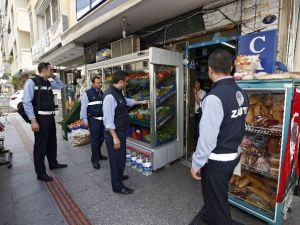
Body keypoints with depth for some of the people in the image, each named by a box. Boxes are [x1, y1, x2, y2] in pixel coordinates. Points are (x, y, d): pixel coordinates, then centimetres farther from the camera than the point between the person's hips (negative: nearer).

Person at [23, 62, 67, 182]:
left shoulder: (49, 82, 10)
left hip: (50, 117, 8)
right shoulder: (31, 82, -11)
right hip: (40, 118, -8)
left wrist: (53, 76, 10)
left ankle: (53, 163, 40)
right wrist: (33, 121, -21)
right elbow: (27, 102, -16)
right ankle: (40, 173, 19)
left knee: (52, 142, 20)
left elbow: (62, 85, 26)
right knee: (40, 145, 4)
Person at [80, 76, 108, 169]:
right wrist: (85, 119, -12)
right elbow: (83, 107, -8)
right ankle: (94, 159, 13)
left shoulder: (102, 93, 11)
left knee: (101, 138, 14)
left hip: (103, 119, 6)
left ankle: (99, 154, 34)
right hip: (93, 120, -6)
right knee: (95, 139, -1)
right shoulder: (87, 93, -7)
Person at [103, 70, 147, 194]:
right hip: (114, 133, -10)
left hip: (121, 131, 10)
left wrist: (141, 102, 37)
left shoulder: (118, 93, 6)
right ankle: (117, 186, 24)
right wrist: (115, 137, -26)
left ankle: (118, 175, 47)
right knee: (116, 158, 5)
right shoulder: (110, 96, -24)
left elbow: (127, 101, 28)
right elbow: (108, 120, -27)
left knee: (121, 157, 24)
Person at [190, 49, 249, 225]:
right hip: (234, 155, 9)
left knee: (216, 200, 14)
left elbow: (207, 137, -26)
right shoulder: (242, 94, 1)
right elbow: (238, 126, 6)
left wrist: (196, 163, -15)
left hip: (216, 160, -9)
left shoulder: (215, 97, -26)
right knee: (218, 194, 30)